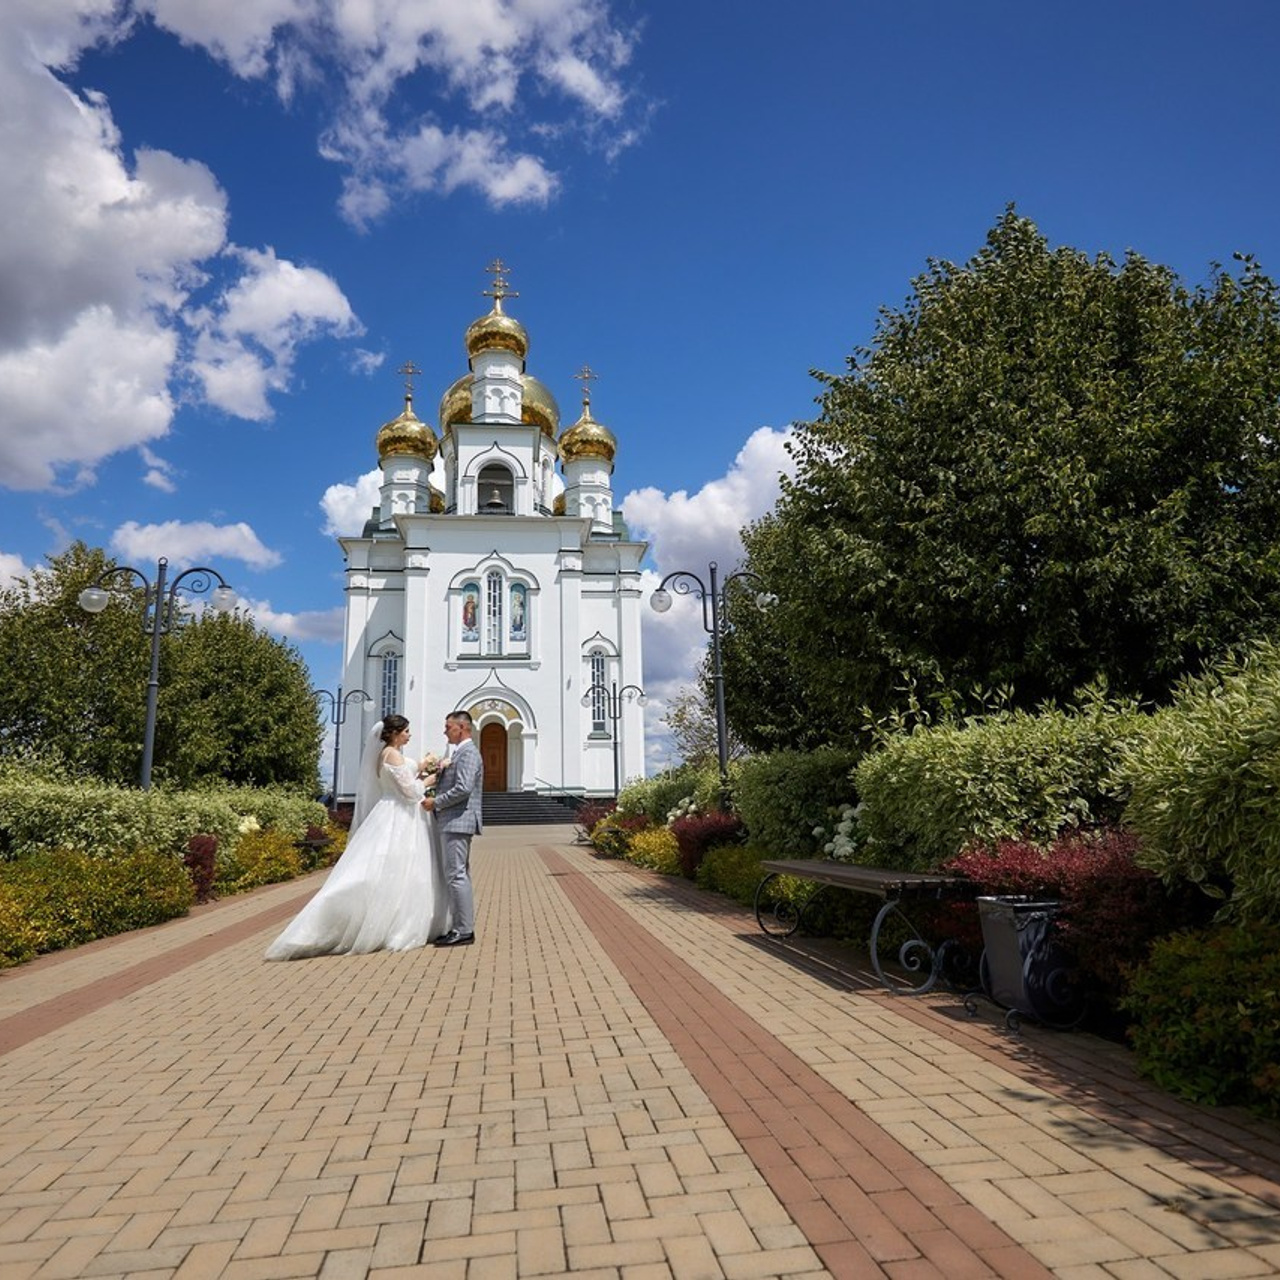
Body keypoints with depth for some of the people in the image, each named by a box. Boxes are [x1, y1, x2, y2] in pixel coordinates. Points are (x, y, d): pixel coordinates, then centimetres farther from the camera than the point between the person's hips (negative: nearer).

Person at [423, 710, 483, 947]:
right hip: (454, 822, 11)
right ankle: (463, 927, 19)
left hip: (457, 821, -11)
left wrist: (436, 802, -14)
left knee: (456, 875, -10)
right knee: (459, 875, 13)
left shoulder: (468, 752, -12)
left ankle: (464, 931, -7)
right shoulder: (460, 752, 20)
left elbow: (463, 788, -23)